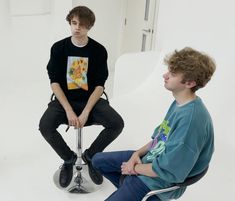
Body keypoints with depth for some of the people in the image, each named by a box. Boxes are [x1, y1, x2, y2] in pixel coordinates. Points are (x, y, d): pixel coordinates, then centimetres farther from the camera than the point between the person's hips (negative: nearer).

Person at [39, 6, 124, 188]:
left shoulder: (99, 50, -6)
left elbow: (99, 85, -7)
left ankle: (90, 156, 6)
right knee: (45, 126, -26)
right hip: (64, 100, 0)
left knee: (117, 124, -23)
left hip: (92, 100, 0)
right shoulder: (58, 48, -4)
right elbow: (54, 82, -6)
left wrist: (86, 112, -20)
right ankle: (68, 159, 4)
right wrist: (69, 111, -18)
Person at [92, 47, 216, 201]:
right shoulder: (179, 103, -3)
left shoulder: (191, 118, -32)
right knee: (98, 160, 18)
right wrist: (137, 153, -4)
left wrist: (135, 168, -12)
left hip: (160, 180, -9)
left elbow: (168, 171, -28)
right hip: (148, 158, 9)